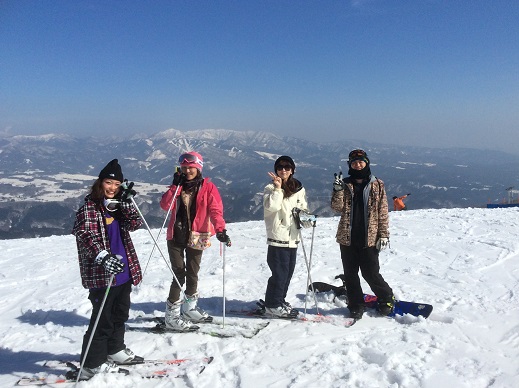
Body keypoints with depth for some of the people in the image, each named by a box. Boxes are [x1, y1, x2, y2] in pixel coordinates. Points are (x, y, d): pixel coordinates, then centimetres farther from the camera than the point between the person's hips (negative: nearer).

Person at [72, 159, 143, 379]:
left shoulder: (117, 206, 12)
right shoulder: (89, 208, -10)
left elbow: (135, 224, 2)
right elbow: (85, 235, -23)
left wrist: (126, 203, -12)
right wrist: (102, 257, -39)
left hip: (123, 272, 8)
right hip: (101, 274, -7)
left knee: (120, 314, 20)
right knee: (103, 320, -3)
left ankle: (114, 350, 38)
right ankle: (91, 365, 10)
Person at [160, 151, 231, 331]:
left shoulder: (208, 187, -2)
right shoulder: (178, 186, 6)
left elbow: (215, 210, -14)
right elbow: (165, 205, -8)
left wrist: (220, 230, -28)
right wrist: (176, 186, -14)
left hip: (196, 237, 0)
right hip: (176, 237, 0)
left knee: (192, 274, 13)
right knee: (179, 274, -5)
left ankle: (190, 309, 33)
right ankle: (172, 317, 2)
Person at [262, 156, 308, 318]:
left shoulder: (299, 189, 12)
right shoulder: (271, 188, -3)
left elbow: (303, 209, 19)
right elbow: (271, 207, -19)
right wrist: (278, 188, -18)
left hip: (292, 237, 6)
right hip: (277, 236, -6)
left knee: (288, 272, 12)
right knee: (279, 272, -4)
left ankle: (280, 301, 27)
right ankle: (273, 305, 9)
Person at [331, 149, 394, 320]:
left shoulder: (377, 185, 2)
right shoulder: (345, 184, 7)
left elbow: (383, 211, 2)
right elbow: (337, 207, -4)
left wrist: (384, 234, -3)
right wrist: (338, 190, -18)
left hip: (369, 238, -2)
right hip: (347, 237, 3)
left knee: (371, 273, 1)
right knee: (350, 274, 9)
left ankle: (386, 298, 27)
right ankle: (356, 306, 25)